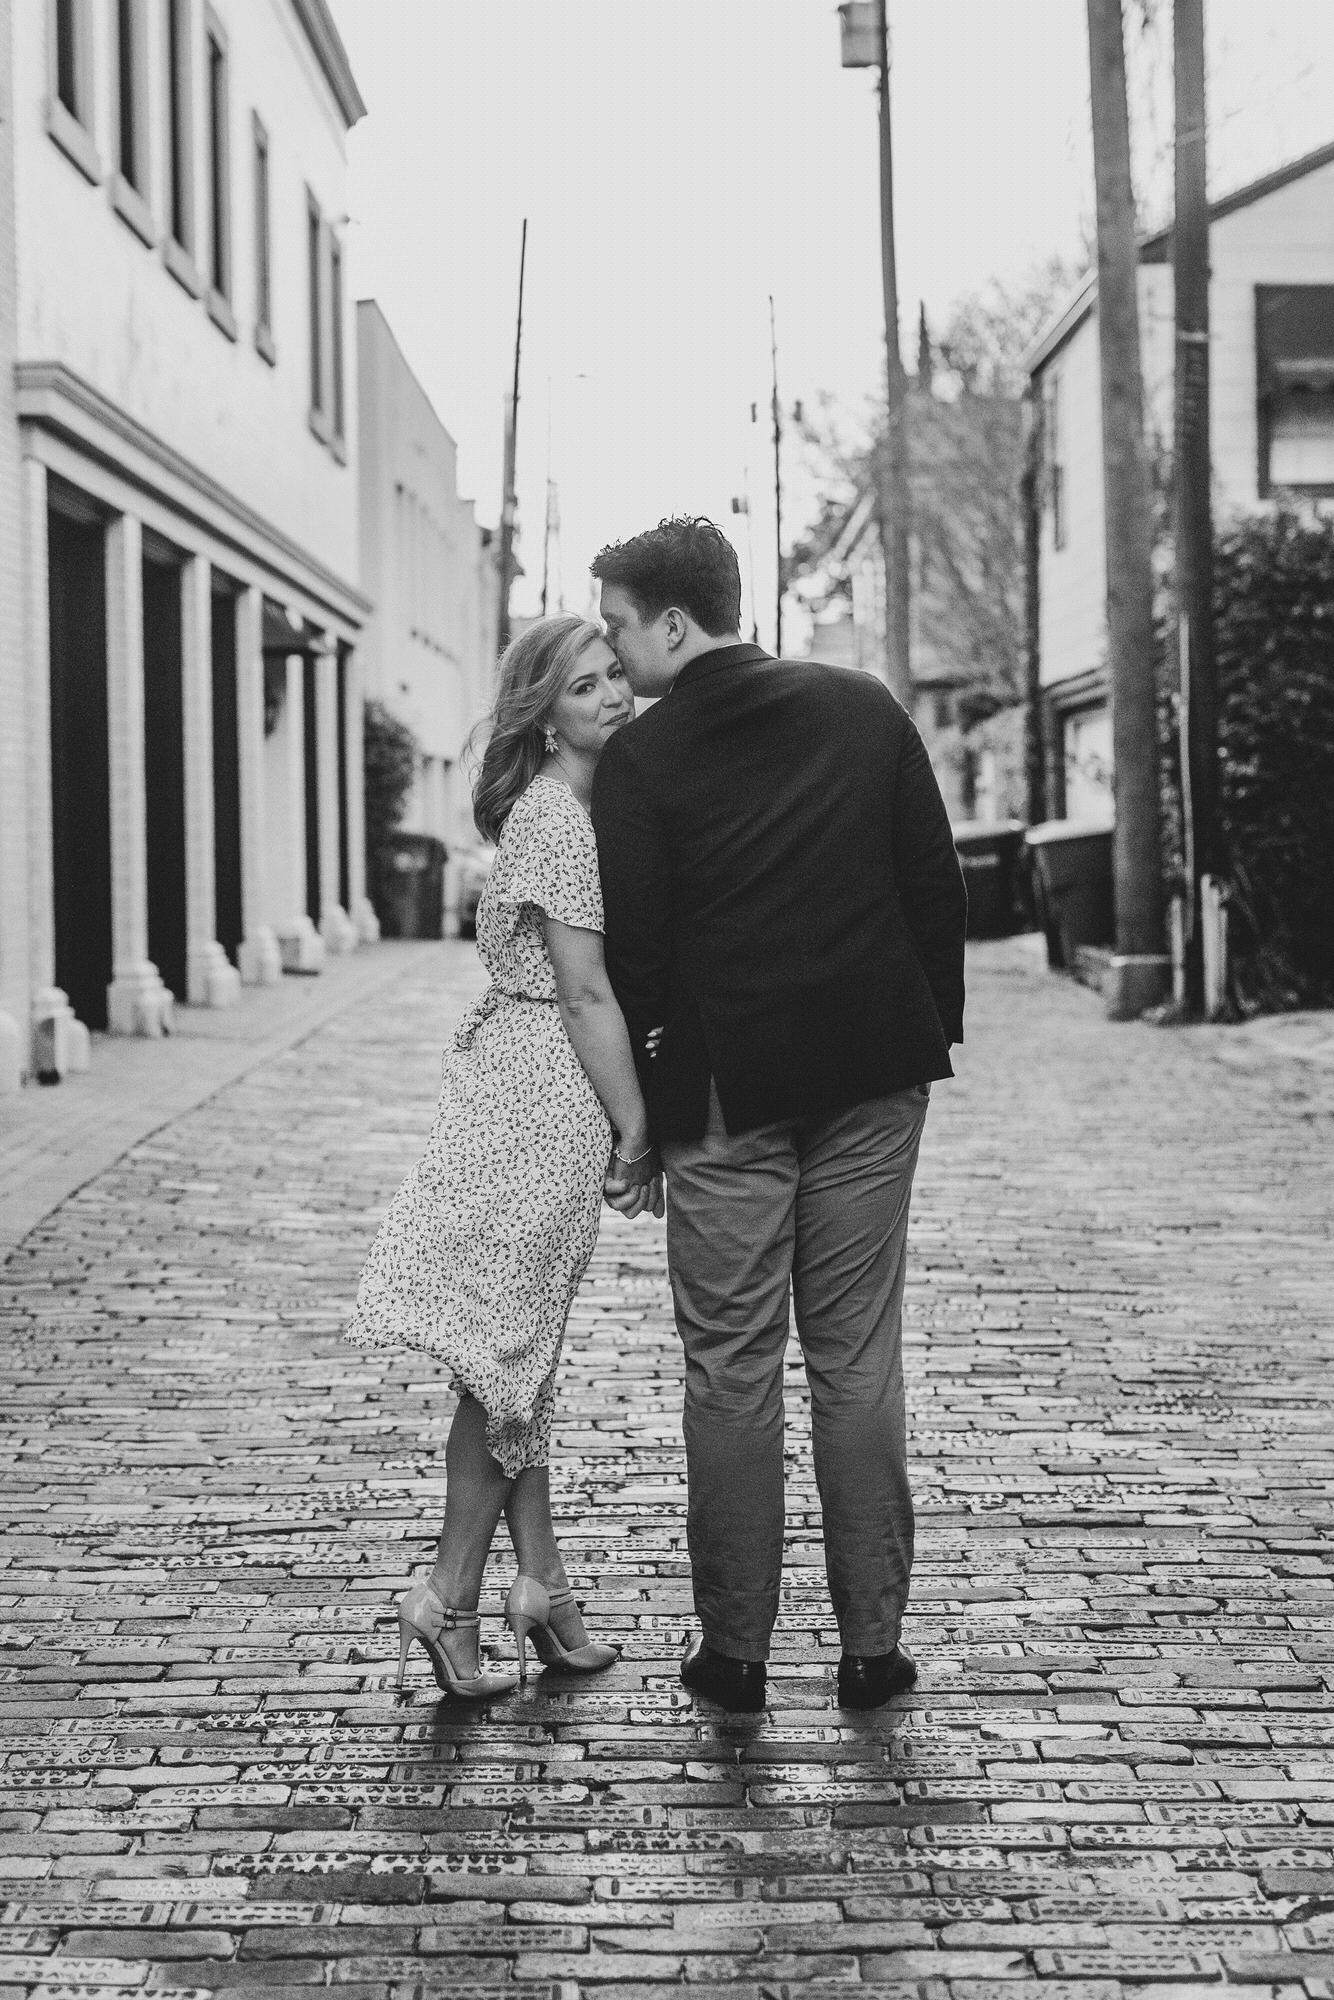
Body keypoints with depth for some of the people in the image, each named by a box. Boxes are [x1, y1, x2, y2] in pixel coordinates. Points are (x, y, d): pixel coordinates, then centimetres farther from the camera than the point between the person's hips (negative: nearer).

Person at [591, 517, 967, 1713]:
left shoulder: (640, 761, -6)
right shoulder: (865, 710, 4)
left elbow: (633, 946, -6)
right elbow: (938, 884, 6)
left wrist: (634, 1099, 6)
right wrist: (936, 1031, 13)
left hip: (727, 1088, -3)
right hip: (873, 1076, 3)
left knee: (731, 1371, 5)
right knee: (859, 1360, 9)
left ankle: (735, 1648, 10)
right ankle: (874, 1642, 11)